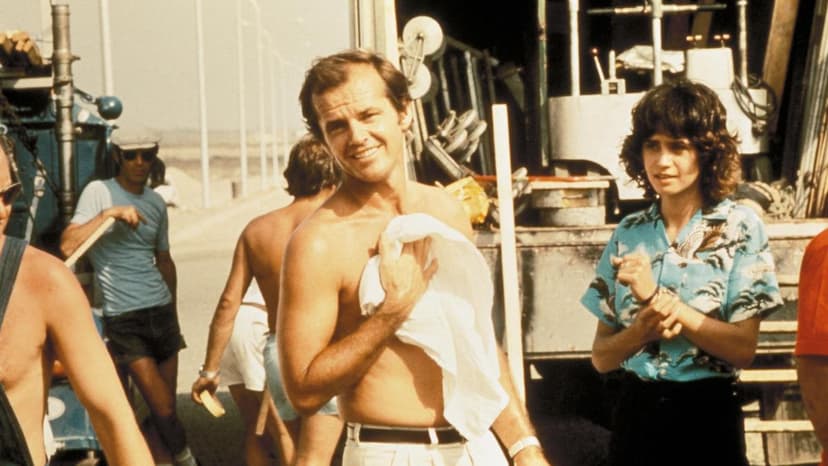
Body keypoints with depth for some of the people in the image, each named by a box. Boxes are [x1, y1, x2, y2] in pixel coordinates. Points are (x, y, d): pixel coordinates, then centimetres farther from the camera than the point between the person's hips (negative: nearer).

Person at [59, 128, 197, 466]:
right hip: (123, 319, -5)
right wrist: (109, 213, -23)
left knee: (165, 406, 5)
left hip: (162, 311, 6)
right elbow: (68, 246, -17)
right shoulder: (99, 192, -5)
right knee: (162, 406, -10)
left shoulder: (156, 202, 13)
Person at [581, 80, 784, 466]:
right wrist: (642, 331, -17)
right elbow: (601, 356, 3)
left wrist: (658, 297, -20)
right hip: (636, 412, 3)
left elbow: (744, 348, -14)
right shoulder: (628, 234, 3)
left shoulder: (739, 227, -6)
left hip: (707, 416, -3)